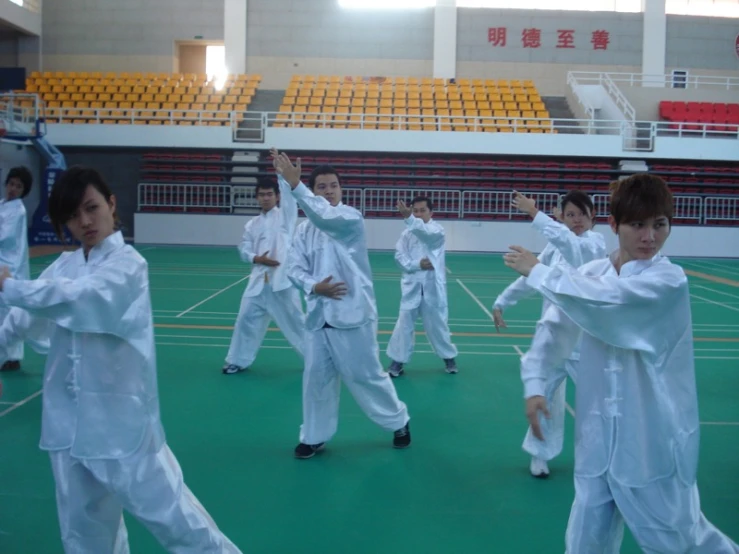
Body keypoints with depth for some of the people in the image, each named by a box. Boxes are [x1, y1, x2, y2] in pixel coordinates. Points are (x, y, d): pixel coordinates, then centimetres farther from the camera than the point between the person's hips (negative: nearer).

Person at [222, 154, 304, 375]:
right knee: (246, 319, 5)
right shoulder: (252, 224, 13)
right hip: (259, 279, 4)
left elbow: (289, 192, -11)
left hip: (282, 278, -4)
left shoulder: (285, 215, 3)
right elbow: (244, 250, 9)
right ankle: (238, 361, 20)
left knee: (296, 320, 5)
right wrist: (257, 259, -11)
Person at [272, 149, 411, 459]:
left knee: (366, 375, 5)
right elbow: (295, 269, 3)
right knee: (316, 377, 9)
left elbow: (326, 216, -29)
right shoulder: (304, 229, 7)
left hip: (352, 313, -4)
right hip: (318, 314, 4)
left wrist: (295, 185, -35)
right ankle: (314, 436, 26)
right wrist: (315, 287, -16)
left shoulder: (351, 219, -7)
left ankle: (399, 422, 29)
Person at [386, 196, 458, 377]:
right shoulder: (407, 232, 2)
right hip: (412, 285, 2)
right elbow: (399, 256, -3)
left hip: (432, 285, -2)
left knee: (438, 323, 9)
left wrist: (409, 218, -46)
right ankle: (397, 361, 10)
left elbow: (427, 233, -30)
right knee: (404, 323, 0)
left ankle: (449, 357, 30)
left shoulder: (437, 230, -6)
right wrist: (417, 265, -19)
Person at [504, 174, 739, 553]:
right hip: (601, 431, 4)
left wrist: (537, 272, -18)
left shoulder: (669, 280, -16)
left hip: (653, 437, -4)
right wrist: (534, 383, -9)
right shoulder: (593, 273, 1)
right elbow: (555, 326, 4)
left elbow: (606, 299, -29)